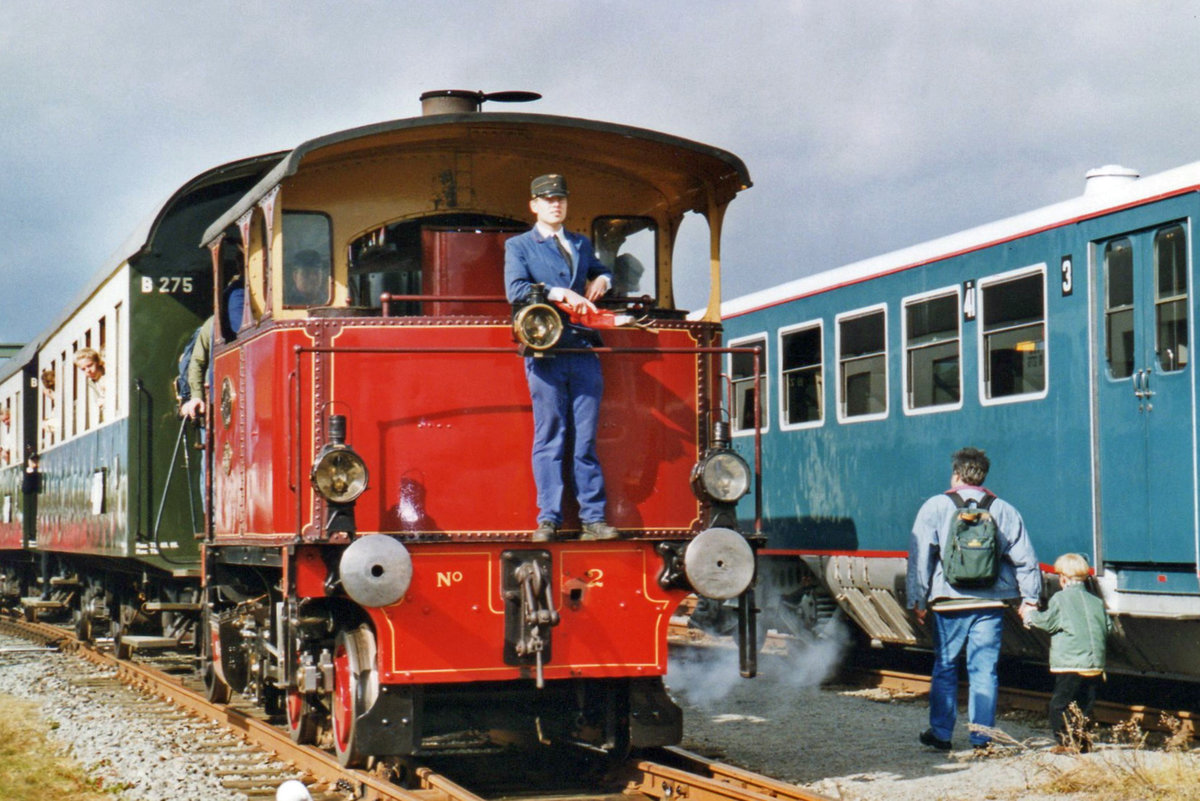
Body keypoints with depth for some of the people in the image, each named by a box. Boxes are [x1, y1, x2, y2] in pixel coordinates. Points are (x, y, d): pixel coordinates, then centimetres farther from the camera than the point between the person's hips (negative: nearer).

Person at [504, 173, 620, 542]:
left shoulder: (581, 245, 23)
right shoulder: (518, 246, 9)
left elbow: (601, 272, 37)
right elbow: (516, 290, -6)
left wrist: (601, 280, 13)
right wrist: (560, 293, -17)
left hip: (583, 350, 4)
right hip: (545, 349, -3)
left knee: (586, 438, 2)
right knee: (549, 437, -4)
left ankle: (593, 519, 3)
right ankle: (548, 519, -2)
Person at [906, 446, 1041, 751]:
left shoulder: (935, 507, -1)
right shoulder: (1004, 511, 6)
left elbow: (919, 557, -4)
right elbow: (1025, 560, 7)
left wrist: (918, 600, 2)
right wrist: (1030, 599, 15)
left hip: (950, 602, -2)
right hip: (990, 604, 2)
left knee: (944, 667, 9)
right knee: (984, 669, 5)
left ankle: (941, 733, 12)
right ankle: (981, 735, 4)